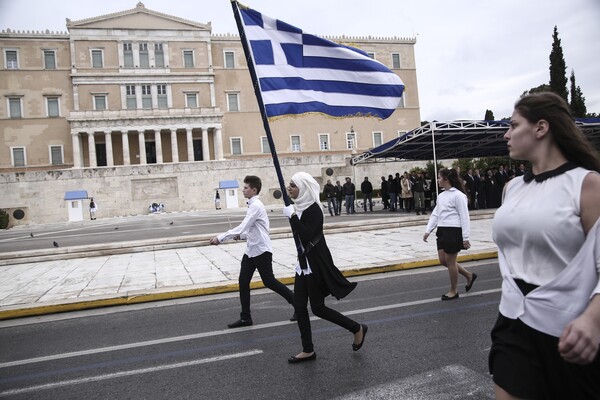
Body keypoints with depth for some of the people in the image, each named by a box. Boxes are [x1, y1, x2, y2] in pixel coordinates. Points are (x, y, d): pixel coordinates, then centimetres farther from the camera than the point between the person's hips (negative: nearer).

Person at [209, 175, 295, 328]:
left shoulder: (256, 206, -17)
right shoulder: (253, 205, 13)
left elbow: (242, 227, -24)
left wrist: (220, 238, -23)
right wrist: (241, 235, 3)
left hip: (261, 250, -9)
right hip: (251, 250, 9)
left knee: (269, 282, -1)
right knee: (243, 282, 5)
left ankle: (297, 303, 15)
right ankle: (245, 317, 13)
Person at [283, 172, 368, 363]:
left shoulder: (313, 209, -19)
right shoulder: (299, 207, 6)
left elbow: (306, 237, -29)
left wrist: (292, 216, -27)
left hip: (316, 263, -9)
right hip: (304, 262, 9)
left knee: (318, 307, 1)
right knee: (299, 306, 8)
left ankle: (357, 329, 20)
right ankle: (308, 350, 21)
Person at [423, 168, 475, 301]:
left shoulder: (457, 195, -11)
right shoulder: (441, 196, 12)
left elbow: (464, 217, -12)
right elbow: (435, 214, 15)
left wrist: (465, 237, -15)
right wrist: (428, 230, 7)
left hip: (454, 230, -8)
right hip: (442, 230, 8)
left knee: (450, 261, 1)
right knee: (443, 260, 11)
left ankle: (453, 291, 19)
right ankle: (469, 275, 30)